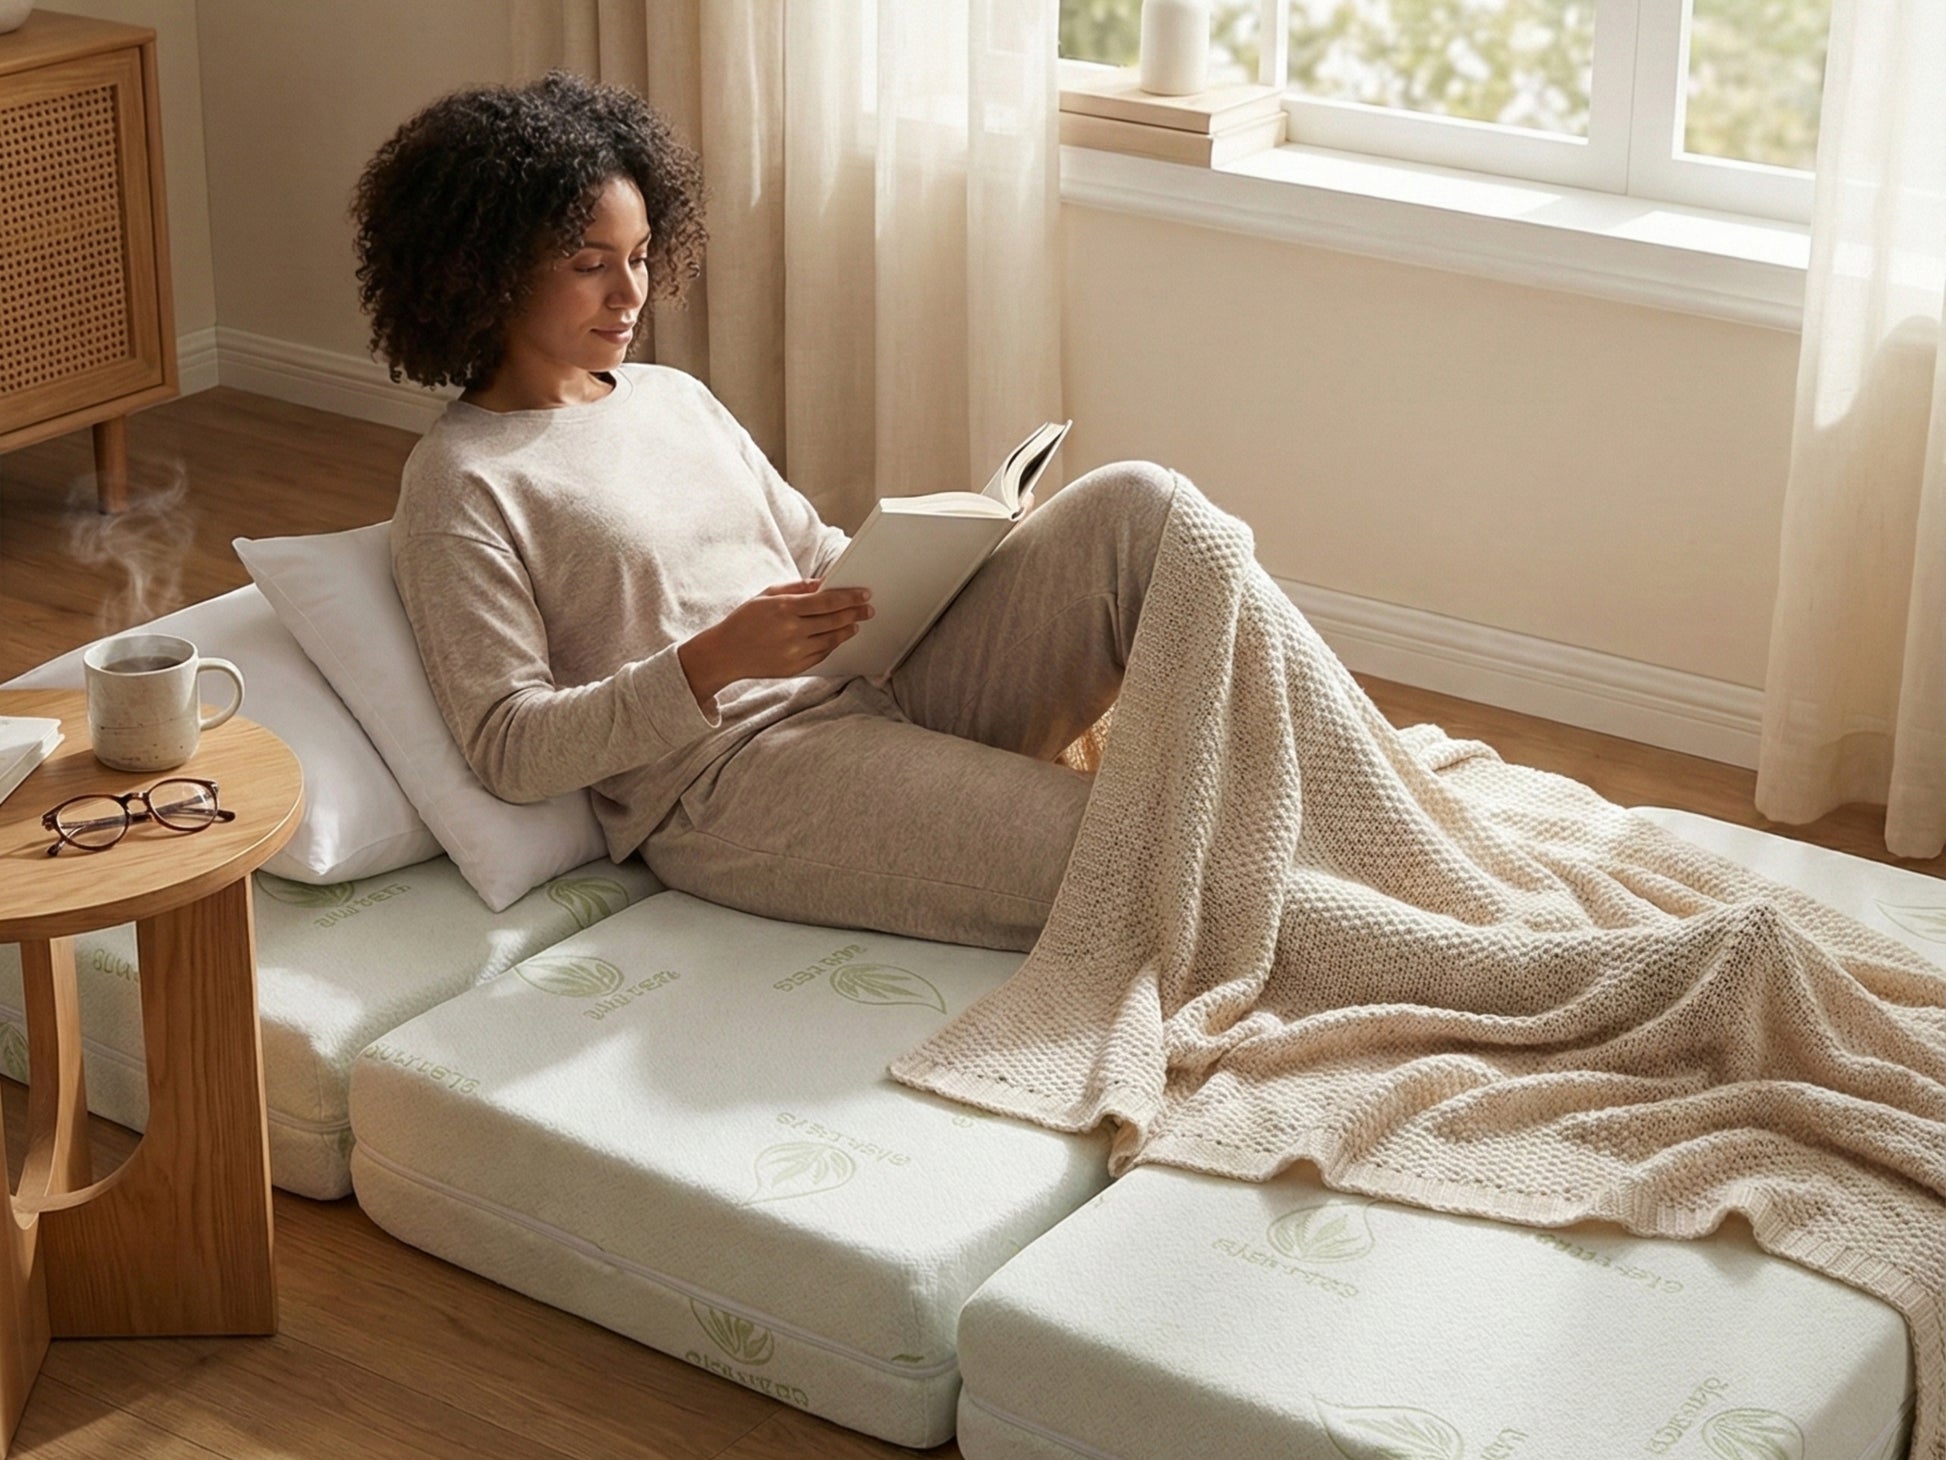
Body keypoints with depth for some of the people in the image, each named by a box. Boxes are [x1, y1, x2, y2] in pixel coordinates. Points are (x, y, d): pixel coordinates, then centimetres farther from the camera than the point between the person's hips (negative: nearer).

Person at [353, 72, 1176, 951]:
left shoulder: (673, 397, 20)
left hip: (874, 698, 8)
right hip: (723, 786, -7)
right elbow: (507, 749, -9)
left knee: (1135, 501, -11)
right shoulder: (459, 484, -3)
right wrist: (713, 661, -21)